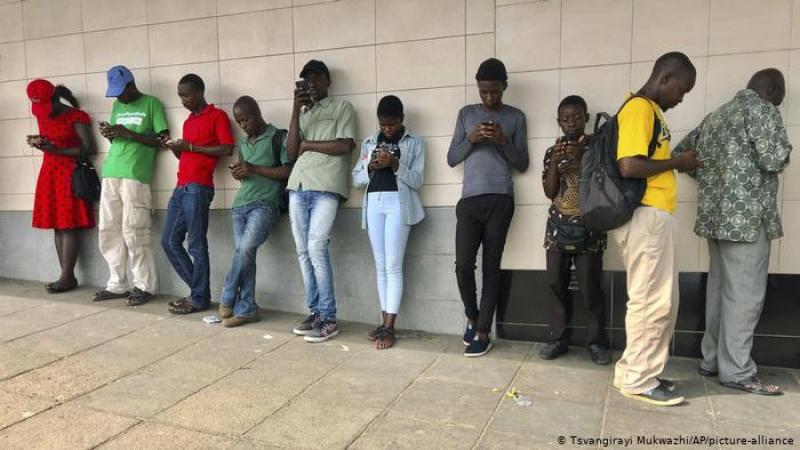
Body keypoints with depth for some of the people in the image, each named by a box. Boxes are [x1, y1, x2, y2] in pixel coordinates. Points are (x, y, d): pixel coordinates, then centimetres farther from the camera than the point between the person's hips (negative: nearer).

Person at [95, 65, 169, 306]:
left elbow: (162, 139, -4)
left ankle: (144, 286, 0)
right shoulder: (117, 105, 21)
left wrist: (129, 134, -11)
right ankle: (117, 284, 13)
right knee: (108, 231, 5)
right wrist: (109, 134, 2)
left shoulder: (151, 103, 3)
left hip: (135, 176, -6)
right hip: (111, 174, 7)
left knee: (134, 232, -9)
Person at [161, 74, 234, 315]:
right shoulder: (188, 121, 25)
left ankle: (200, 298, 2)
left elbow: (227, 148, -10)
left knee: (196, 245, -7)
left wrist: (190, 147, -10)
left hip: (198, 188, -9)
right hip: (181, 187, 9)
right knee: (169, 241, 8)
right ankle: (198, 289, 16)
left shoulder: (217, 115, 1)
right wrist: (175, 148, 8)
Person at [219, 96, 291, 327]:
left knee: (246, 247, -23)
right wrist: (239, 173, 5)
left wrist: (254, 169, -12)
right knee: (243, 252, -3)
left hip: (265, 204, -6)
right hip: (240, 204, 7)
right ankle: (246, 309, 1)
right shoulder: (243, 144, 21)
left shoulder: (277, 137, -1)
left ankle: (228, 300, -6)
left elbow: (289, 171, -8)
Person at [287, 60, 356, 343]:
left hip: (326, 188, -6)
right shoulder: (302, 114, 24)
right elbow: (291, 152, 8)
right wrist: (296, 110, 2)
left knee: (316, 248, -15)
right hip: (298, 187, 6)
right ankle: (315, 312, 10)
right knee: (303, 251, 2)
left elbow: (345, 145, -5)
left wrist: (307, 144, 2)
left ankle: (328, 319, -9)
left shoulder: (342, 107, 10)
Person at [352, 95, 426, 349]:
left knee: (393, 266, -10)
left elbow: (417, 181, -1)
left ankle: (389, 327, -8)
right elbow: (356, 179, 14)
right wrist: (371, 167, -6)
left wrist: (395, 165, -15)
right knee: (380, 266, 4)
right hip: (373, 204, 4)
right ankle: (384, 322, 10)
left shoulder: (415, 143, 7)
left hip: (398, 203, -4)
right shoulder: (369, 143, 17)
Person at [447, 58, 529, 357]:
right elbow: (451, 159, 10)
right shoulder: (466, 114, 14)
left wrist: (504, 141, -9)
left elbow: (522, 164, 7)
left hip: (500, 200, -1)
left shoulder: (515, 117, 10)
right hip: (469, 201, 1)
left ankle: (483, 333, 8)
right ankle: (472, 317, 20)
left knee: (491, 266, -1)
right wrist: (470, 139, -8)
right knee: (463, 264, -6)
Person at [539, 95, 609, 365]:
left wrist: (582, 158, -16)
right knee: (557, 284, 5)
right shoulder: (552, 152, 10)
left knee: (590, 287, -4)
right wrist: (555, 162, -9)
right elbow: (549, 192, 3)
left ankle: (596, 341, 9)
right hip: (558, 226, 3)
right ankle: (559, 339, 16)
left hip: (588, 227, -3)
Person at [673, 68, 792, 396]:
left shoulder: (715, 116, 19)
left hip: (715, 215, 8)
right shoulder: (762, 110, -6)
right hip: (747, 216, -8)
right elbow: (773, 160, -15)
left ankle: (712, 360, 19)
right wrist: (783, 147, 7)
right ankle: (736, 371, 1)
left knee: (719, 288, 13)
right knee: (744, 294, -4)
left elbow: (680, 152, 23)